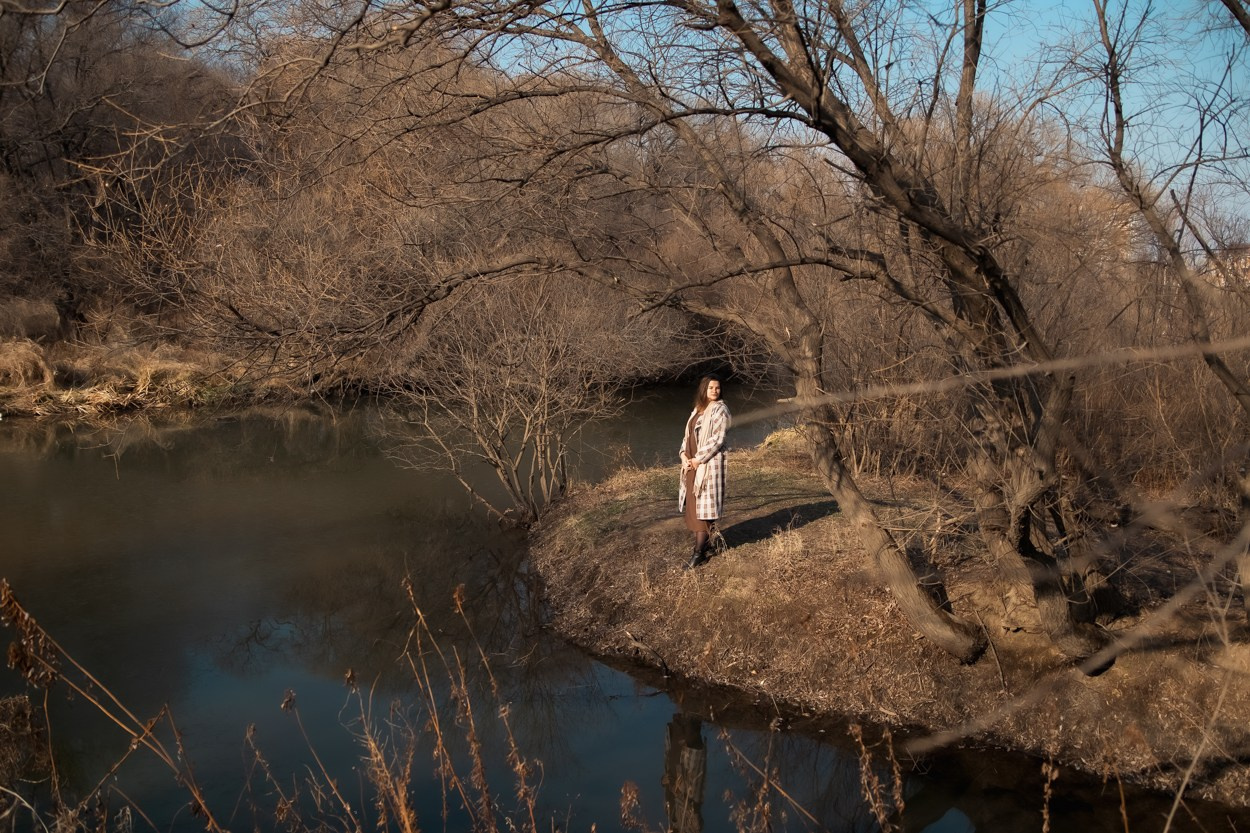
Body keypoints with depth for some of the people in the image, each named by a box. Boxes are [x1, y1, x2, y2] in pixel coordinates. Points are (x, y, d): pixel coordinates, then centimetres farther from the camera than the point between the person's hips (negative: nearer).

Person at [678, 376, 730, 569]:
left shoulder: (720, 409, -7)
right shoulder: (698, 410, 15)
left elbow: (718, 439, -14)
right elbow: (688, 435, 16)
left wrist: (699, 459, -15)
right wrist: (684, 455, -1)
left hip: (709, 463, -8)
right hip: (691, 463, 8)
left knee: (702, 504, -6)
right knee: (691, 503, 9)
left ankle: (700, 551, -2)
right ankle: (705, 538, 22)